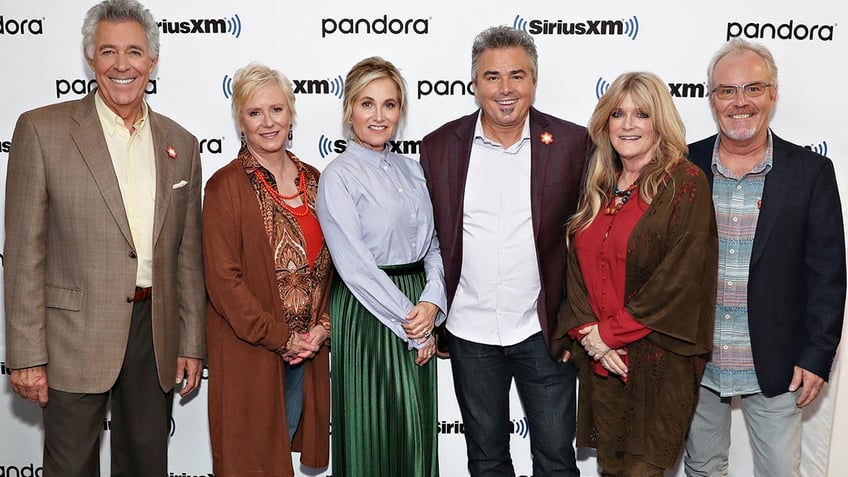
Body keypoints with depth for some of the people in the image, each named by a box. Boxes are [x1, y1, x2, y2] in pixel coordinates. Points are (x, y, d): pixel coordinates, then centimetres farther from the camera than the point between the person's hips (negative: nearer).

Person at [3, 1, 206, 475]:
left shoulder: (180, 143, 7)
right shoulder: (42, 130, -4)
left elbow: (188, 254, 9)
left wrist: (192, 343, 7)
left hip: (156, 337, 4)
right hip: (75, 339, -3)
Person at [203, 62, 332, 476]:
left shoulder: (312, 180, 8)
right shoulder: (225, 186, -9)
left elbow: (329, 261, 10)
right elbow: (223, 278, -14)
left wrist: (322, 327, -3)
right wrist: (280, 338, -14)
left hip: (309, 348, 5)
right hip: (249, 353, -5)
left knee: (289, 440, 16)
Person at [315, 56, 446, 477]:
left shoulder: (411, 170, 10)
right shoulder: (339, 176, -8)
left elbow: (433, 245, 8)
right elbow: (354, 265, -15)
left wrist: (431, 303, -10)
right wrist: (410, 322, -13)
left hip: (418, 320, 6)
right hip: (367, 315, -5)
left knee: (417, 433, 12)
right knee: (374, 435, 6)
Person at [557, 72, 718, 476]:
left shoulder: (685, 183, -8)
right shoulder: (598, 186, 11)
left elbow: (682, 278, -16)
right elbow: (576, 265, 8)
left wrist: (611, 332, -12)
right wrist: (587, 331, -7)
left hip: (658, 361, -5)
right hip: (601, 359, 6)